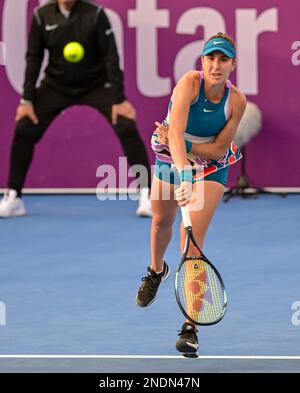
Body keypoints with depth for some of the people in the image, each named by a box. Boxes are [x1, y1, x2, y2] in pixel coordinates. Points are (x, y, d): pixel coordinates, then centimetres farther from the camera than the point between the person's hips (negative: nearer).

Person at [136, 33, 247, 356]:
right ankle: (156, 271, 60)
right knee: (162, 221, 24)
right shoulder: (189, 82, -29)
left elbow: (219, 148, -15)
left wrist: (181, 145, -30)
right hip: (170, 160, 1)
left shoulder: (236, 101, -21)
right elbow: (176, 133, -41)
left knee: (192, 241, -16)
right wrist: (183, 176, -54)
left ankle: (191, 327, -17)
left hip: (211, 169, -1)